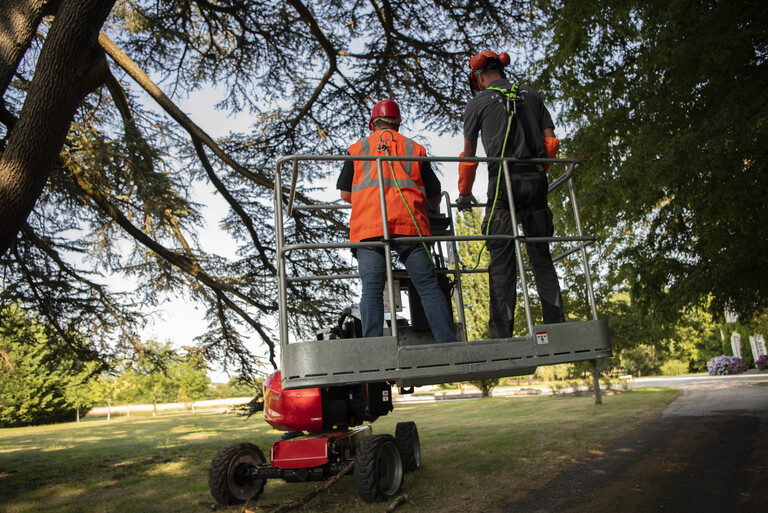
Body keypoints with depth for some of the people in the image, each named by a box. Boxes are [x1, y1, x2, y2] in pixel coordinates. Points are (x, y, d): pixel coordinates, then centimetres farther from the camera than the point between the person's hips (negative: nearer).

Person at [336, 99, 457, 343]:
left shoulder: (357, 148, 21)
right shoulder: (415, 148, 21)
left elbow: (345, 194, 20)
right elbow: (434, 195, 21)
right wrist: (433, 210, 43)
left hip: (368, 223, 0)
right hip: (409, 223, 0)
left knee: (372, 288, -6)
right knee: (428, 286, -2)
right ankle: (448, 345, -8)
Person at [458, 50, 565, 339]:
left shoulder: (478, 103, 9)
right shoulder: (531, 96, 19)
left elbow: (469, 155, 14)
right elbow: (551, 142, 13)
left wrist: (464, 193, 24)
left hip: (503, 181, -4)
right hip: (535, 181, 4)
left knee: (501, 259, -4)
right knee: (541, 255, 8)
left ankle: (502, 334, -6)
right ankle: (557, 324, 5)